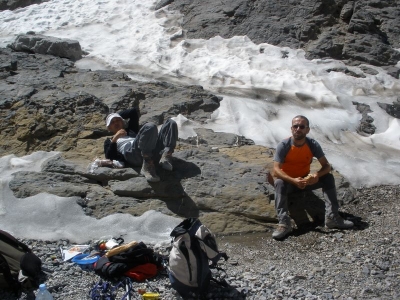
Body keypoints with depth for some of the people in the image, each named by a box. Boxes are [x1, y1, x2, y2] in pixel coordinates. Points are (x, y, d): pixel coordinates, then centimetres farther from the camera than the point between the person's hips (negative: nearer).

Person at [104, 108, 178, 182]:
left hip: (152, 151, 5)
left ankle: (166, 157, -30)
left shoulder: (130, 130, 44)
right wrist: (114, 139, 0)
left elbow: (133, 111, 40)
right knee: (150, 127, -31)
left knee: (171, 122, -7)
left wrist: (118, 115, 45)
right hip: (131, 153, -5)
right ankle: (147, 166, -36)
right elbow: (109, 156, 11)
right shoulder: (109, 141, 32)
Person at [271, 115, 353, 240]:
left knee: (328, 178, -18)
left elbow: (327, 166, -12)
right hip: (288, 181, -3)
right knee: (279, 183, -35)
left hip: (306, 180, 3)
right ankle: (284, 223, -41)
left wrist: (317, 175, -35)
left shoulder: (313, 144, -13)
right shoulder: (283, 145, -21)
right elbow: (276, 170, -28)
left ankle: (332, 217, -20)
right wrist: (294, 181, -43)